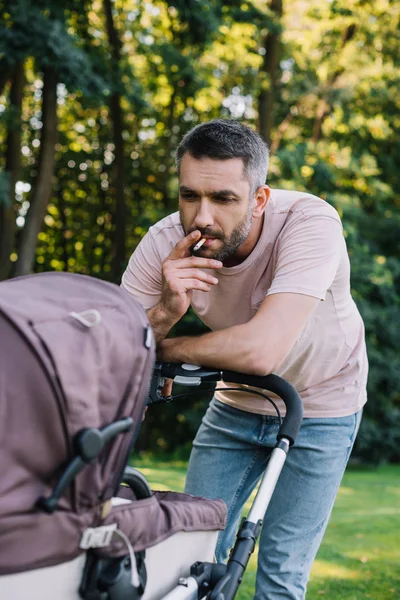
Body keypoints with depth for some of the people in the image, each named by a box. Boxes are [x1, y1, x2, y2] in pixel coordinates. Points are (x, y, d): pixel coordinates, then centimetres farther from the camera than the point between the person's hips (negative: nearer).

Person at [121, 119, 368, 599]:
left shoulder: (309, 222, -33)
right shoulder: (165, 245, -21)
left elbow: (261, 351, -43)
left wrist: (165, 348, -27)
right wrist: (164, 312, -41)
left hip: (319, 409, -3)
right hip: (236, 406, 3)